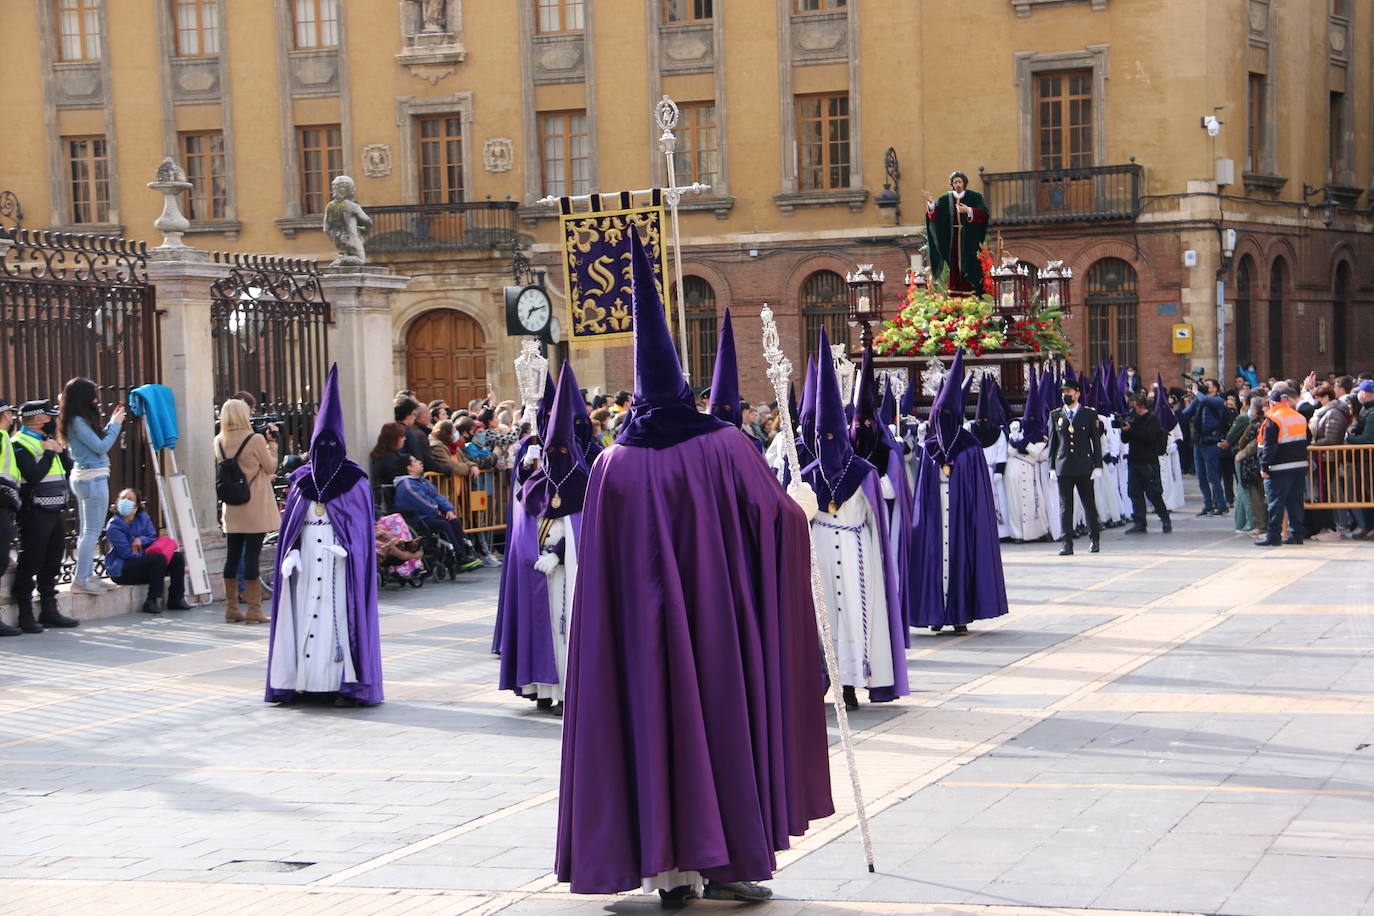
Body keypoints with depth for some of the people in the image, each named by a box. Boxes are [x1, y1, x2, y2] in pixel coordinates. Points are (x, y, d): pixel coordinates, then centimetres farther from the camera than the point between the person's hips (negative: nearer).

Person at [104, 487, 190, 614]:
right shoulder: (114, 527, -12)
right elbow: (127, 553, -17)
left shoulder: (143, 518, 9)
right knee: (159, 558, -30)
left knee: (178, 557, -6)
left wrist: (141, 540, -12)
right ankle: (150, 602, -28)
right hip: (122, 572, -7)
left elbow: (153, 538, 10)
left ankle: (176, 599, -1)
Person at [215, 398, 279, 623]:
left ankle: (231, 608, 14)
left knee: (232, 556, 9)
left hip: (232, 508, 5)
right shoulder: (255, 440, -12)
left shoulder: (219, 442, 3)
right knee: (252, 556, -4)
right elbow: (271, 467, -2)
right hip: (255, 506, -5)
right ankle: (254, 609, -2)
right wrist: (272, 441, 6)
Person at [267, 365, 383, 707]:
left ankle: (346, 683, -4)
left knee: (339, 613, -7)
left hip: (340, 561, -3)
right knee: (304, 614, 1)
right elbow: (289, 522, 11)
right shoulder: (302, 479, 11)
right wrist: (291, 552, -4)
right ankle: (305, 681, 4)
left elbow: (362, 524, -2)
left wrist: (345, 547, -17)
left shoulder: (353, 480, 1)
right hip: (306, 559, 3)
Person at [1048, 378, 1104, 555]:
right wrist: (1052, 467, 5)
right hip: (1063, 467, 1)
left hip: (1084, 466, -1)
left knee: (1089, 504, 6)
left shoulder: (1090, 414, 4)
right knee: (1065, 506, -2)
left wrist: (1098, 466, -3)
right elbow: (1052, 442, 11)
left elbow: (1096, 441, 3)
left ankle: (1094, 540, 21)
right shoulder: (1055, 416, 9)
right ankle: (1067, 544, 0)